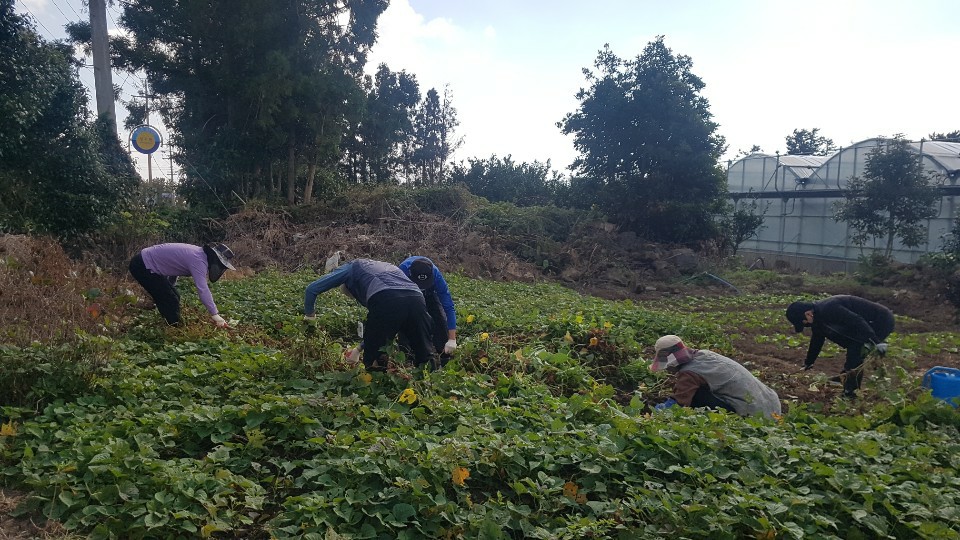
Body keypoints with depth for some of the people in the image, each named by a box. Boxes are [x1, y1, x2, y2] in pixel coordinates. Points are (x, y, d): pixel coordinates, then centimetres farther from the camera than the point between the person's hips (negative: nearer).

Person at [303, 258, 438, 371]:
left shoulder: (352, 267, 31)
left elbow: (311, 289, 26)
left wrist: (309, 316, 44)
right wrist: (359, 348, 53)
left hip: (385, 302, -5)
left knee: (373, 359, 15)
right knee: (426, 357, 14)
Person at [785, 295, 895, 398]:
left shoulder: (828, 309, -26)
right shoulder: (818, 315, 8)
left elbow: (857, 321, -33)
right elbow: (816, 339, 23)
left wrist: (877, 343, -38)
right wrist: (808, 363, 33)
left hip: (881, 321, -10)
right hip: (873, 322, 10)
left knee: (855, 350, -13)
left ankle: (850, 392, -5)